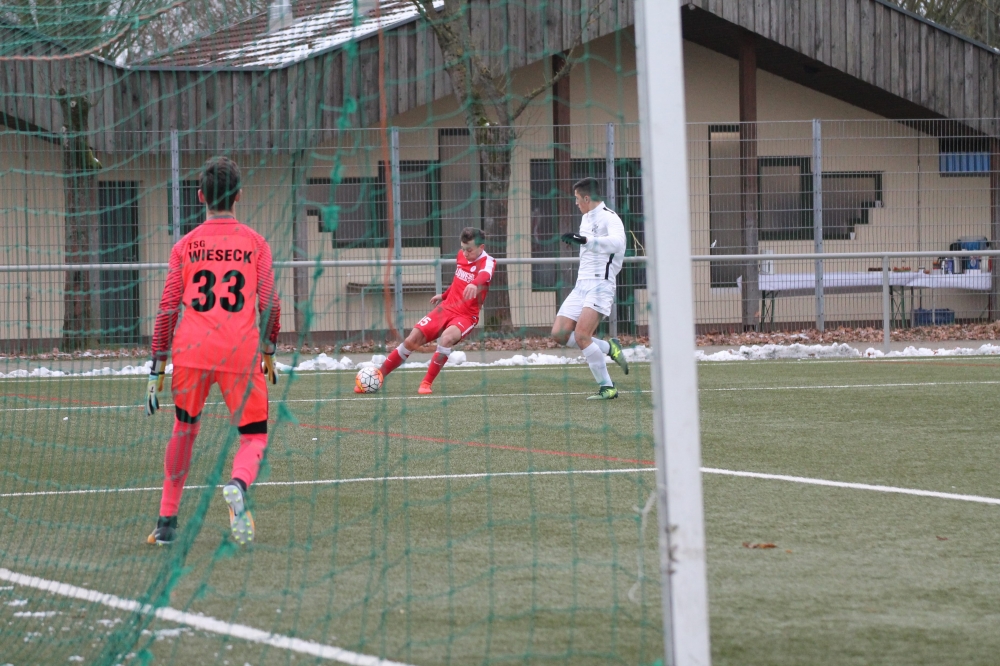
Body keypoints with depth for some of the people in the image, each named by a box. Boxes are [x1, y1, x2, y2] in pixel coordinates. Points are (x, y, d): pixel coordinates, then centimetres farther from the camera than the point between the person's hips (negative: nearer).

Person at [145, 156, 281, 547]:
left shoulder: (185, 246, 8)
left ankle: (167, 523, 22)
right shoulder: (255, 243, 7)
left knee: (184, 430, 20)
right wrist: (268, 353, 16)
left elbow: (167, 309, 5)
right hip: (242, 353, -1)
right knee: (255, 437, 7)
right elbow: (269, 305, 2)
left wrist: (157, 368, 9)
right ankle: (239, 485, -28)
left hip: (191, 353, 1)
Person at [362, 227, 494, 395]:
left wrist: (474, 284, -65)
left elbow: (484, 275, -43)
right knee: (411, 341, -3)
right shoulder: (461, 255, 3)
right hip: (446, 307, 5)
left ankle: (426, 384, -24)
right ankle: (379, 376, 12)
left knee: (447, 338, -36)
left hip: (466, 316, -5)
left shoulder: (487, 262, -17)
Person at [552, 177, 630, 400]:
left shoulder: (609, 218, -12)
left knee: (581, 335, -21)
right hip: (581, 285, 9)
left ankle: (607, 388, -12)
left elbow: (616, 242, -33)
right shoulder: (586, 218, 17)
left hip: (600, 284, -9)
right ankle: (608, 347, 12)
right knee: (559, 333, -2)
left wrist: (585, 240, -40)